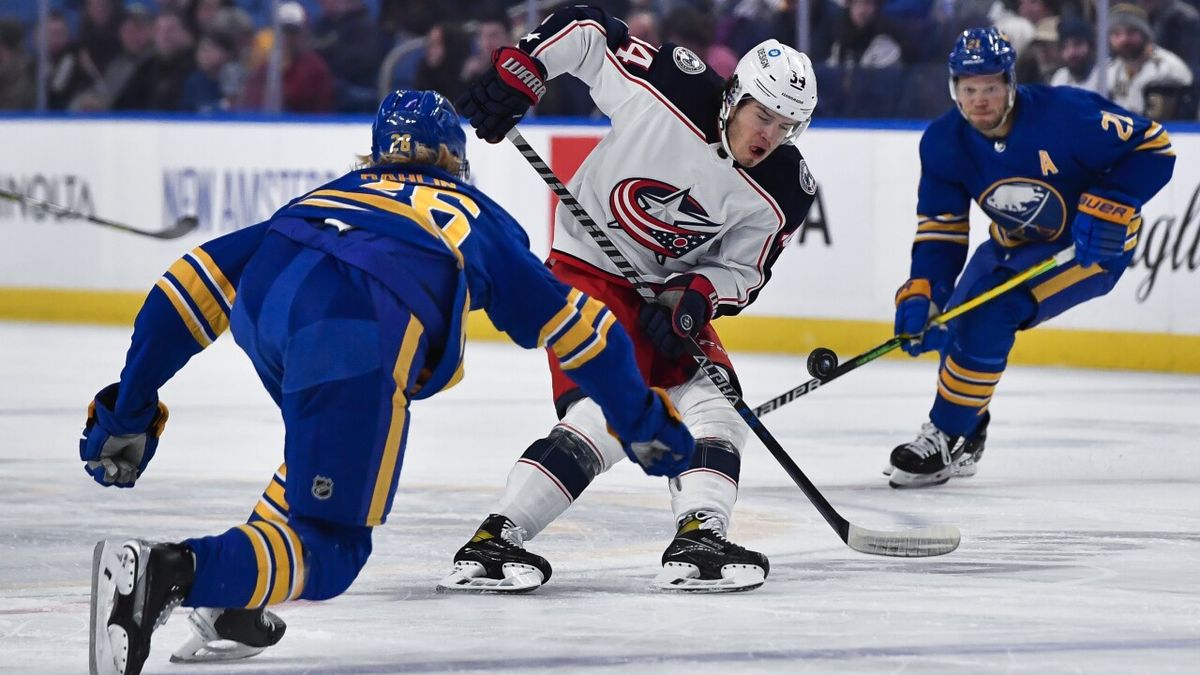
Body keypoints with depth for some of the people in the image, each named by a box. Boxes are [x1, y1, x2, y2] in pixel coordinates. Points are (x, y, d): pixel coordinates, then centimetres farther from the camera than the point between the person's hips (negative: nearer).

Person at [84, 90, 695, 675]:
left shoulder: (329, 195, 40)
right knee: (329, 550, -1)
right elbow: (573, 322, 35)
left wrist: (129, 409, 28)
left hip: (260, 299, 5)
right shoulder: (478, 219, 35)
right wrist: (641, 421, 48)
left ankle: (234, 610, 22)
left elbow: (198, 282, 29)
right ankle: (170, 573, -27)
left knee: (326, 450, 34)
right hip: (354, 336, -5)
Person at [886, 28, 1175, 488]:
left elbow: (1151, 146, -22)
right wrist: (920, 294, -24)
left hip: (1095, 243, -7)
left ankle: (944, 440, -15)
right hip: (1014, 244, 7)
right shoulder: (943, 143, -13)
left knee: (990, 311, -24)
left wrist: (1105, 210, -29)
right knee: (952, 324, 0)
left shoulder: (1064, 113, -29)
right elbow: (940, 228, -10)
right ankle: (966, 443, 26)